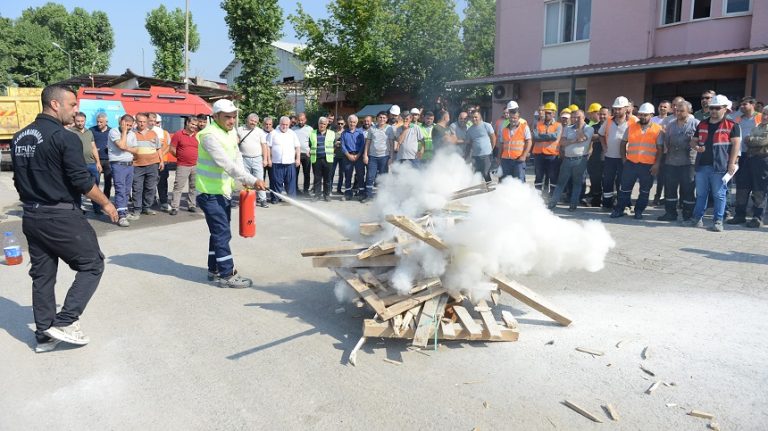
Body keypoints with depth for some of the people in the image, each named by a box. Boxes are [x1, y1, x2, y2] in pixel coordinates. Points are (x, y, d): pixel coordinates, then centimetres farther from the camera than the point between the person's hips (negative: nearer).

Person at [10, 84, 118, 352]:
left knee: (42, 274, 13)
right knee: (92, 264, 5)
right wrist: (106, 204, -4)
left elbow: (19, 180, 16)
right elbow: (82, 181, -17)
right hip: (61, 217, -8)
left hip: (31, 217, 8)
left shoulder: (19, 138, 10)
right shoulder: (64, 138, -15)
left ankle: (44, 335, 20)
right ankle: (65, 321, 1)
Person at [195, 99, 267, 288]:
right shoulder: (210, 135, -22)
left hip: (224, 191, 9)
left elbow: (237, 157, 9)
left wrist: (244, 180, -7)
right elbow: (227, 164, -30)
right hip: (210, 193, -9)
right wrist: (252, 180, -34)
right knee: (222, 233, -6)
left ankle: (215, 270, 29)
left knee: (220, 232, 16)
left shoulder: (231, 132, 7)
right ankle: (227, 275, 2)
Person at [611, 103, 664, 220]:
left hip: (648, 166, -1)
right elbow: (623, 143, 13)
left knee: (645, 191, 8)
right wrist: (624, 158, 7)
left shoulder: (658, 130, 0)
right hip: (630, 163, 1)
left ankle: (639, 211, 20)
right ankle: (619, 209, 15)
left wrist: (657, 164, -8)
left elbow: (660, 149, -1)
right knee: (625, 188, 5)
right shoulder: (631, 127, 5)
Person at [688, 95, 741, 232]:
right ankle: (697, 218, 20)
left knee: (719, 195, 0)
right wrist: (696, 147, -5)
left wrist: (732, 163, -11)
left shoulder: (731, 125, -1)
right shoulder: (702, 125, 14)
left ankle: (718, 221, 6)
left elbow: (736, 144, -4)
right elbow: (693, 141, 20)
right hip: (701, 165, 5)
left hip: (719, 166, -5)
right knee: (701, 194, 12)